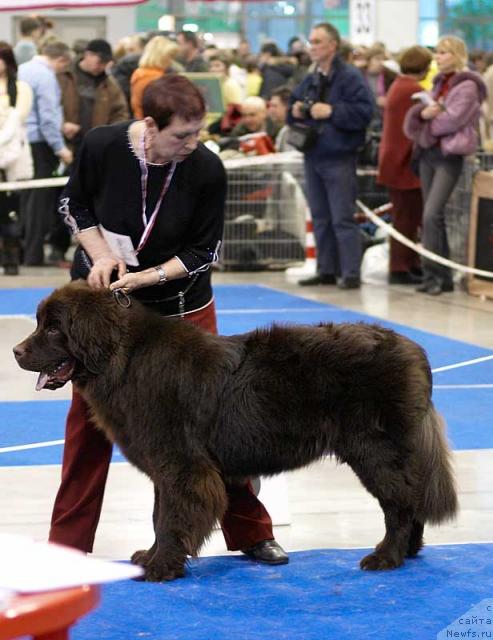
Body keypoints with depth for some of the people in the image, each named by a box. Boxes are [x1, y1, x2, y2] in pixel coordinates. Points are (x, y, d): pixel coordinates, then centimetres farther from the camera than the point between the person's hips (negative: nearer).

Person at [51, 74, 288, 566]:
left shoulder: (207, 170, -21)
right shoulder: (101, 146, -20)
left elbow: (203, 252, -11)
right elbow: (74, 206, -2)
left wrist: (144, 276, -23)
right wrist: (101, 255, -17)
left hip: (180, 304, 0)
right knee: (90, 414, 6)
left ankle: (251, 533, 15)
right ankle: (67, 542, 16)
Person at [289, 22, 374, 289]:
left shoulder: (350, 77, -9)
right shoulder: (310, 80, 14)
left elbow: (364, 110, -18)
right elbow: (293, 108, 24)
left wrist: (332, 111, -22)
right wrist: (295, 112, 1)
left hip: (339, 159, -8)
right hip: (313, 157, 8)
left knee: (342, 218, -8)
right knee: (320, 217, 12)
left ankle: (350, 273, -4)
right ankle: (326, 270, 20)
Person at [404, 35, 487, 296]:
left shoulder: (467, 86, -6)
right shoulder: (439, 83, 18)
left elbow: (453, 119, -17)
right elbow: (418, 112, 12)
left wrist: (429, 122, -2)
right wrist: (424, 112, -10)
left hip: (449, 156, -8)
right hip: (428, 152, 8)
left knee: (432, 215, -17)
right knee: (433, 217, 7)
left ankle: (433, 274, -13)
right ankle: (442, 276, 12)